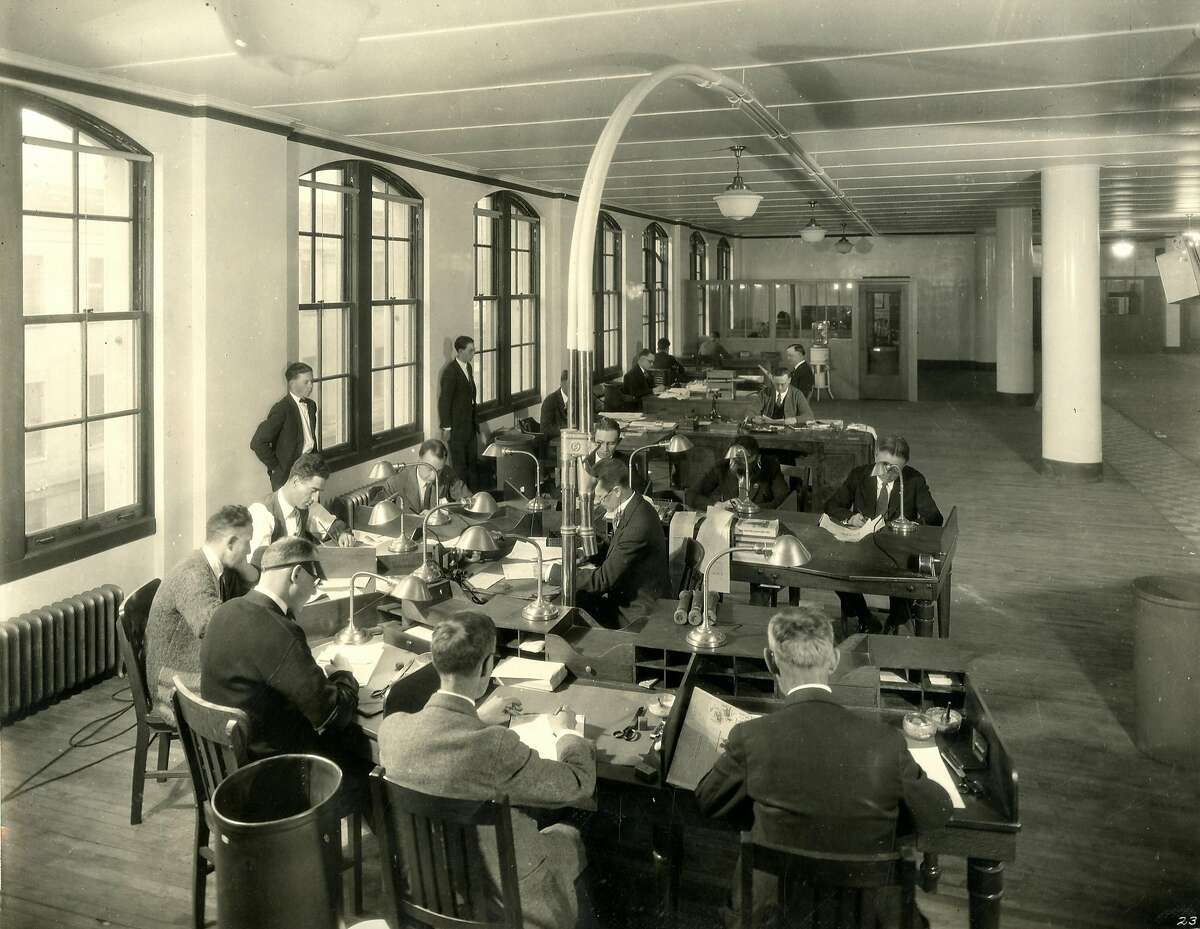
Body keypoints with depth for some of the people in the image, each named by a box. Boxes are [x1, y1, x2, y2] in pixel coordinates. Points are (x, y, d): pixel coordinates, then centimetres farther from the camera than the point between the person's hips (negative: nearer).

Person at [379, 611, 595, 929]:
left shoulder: (392, 727, -20)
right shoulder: (494, 746, -36)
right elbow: (581, 781, -20)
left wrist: (476, 719, 11)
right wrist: (566, 731, -2)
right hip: (498, 891, -5)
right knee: (569, 837, 25)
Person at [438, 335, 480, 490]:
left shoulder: (468, 367, 10)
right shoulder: (450, 371, -17)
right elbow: (444, 401, -17)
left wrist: (475, 421, 15)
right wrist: (446, 428, -17)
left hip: (470, 424, 8)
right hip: (456, 426, -8)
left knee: (473, 461, 14)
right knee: (459, 464, 0)